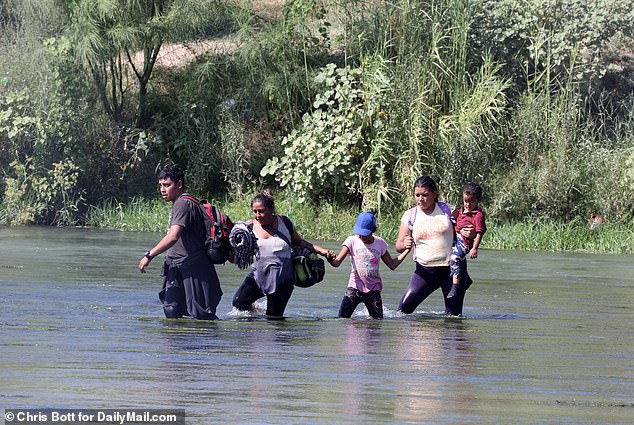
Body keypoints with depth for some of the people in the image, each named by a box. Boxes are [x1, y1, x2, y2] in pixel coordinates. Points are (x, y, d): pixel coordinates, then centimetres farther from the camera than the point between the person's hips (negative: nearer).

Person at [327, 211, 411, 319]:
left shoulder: (380, 243, 5)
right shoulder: (352, 241, -3)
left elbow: (392, 264, 12)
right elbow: (337, 262, -13)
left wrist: (407, 250, 2)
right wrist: (331, 260, -37)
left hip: (373, 289, 2)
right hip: (355, 287, -2)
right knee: (342, 318, -14)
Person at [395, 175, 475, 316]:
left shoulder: (447, 210, 1)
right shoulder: (410, 215, 2)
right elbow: (398, 246, 1)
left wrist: (470, 233, -16)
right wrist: (405, 245, -24)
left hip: (452, 268, -1)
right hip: (425, 271, 1)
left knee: (453, 314, 0)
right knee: (405, 307, -14)